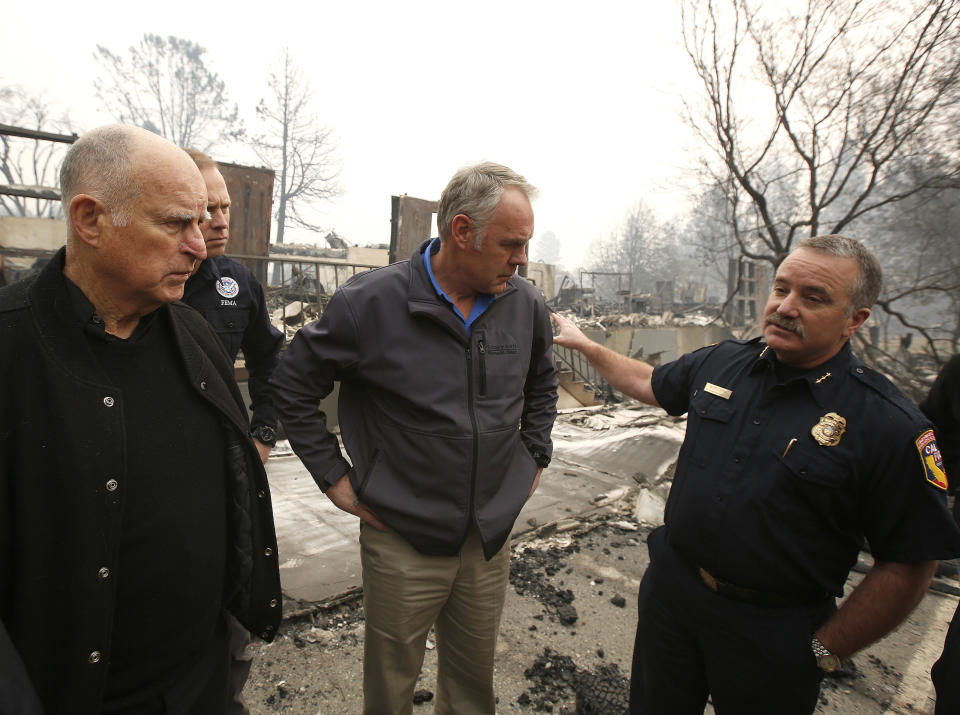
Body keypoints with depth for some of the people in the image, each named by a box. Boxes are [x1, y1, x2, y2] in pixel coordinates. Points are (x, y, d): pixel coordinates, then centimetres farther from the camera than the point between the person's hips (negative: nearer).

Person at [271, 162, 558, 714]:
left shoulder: (528, 305, -3)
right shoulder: (372, 302, -16)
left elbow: (543, 383, 17)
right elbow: (293, 384, -5)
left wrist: (536, 456, 10)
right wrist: (335, 478, -6)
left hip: (493, 537, 4)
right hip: (404, 540, -3)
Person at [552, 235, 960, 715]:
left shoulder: (889, 426, -17)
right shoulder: (720, 363, -4)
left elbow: (910, 562, -13)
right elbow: (650, 383, 14)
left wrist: (824, 651, -9)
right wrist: (583, 343, 19)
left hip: (773, 635, -3)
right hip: (671, 587, 4)